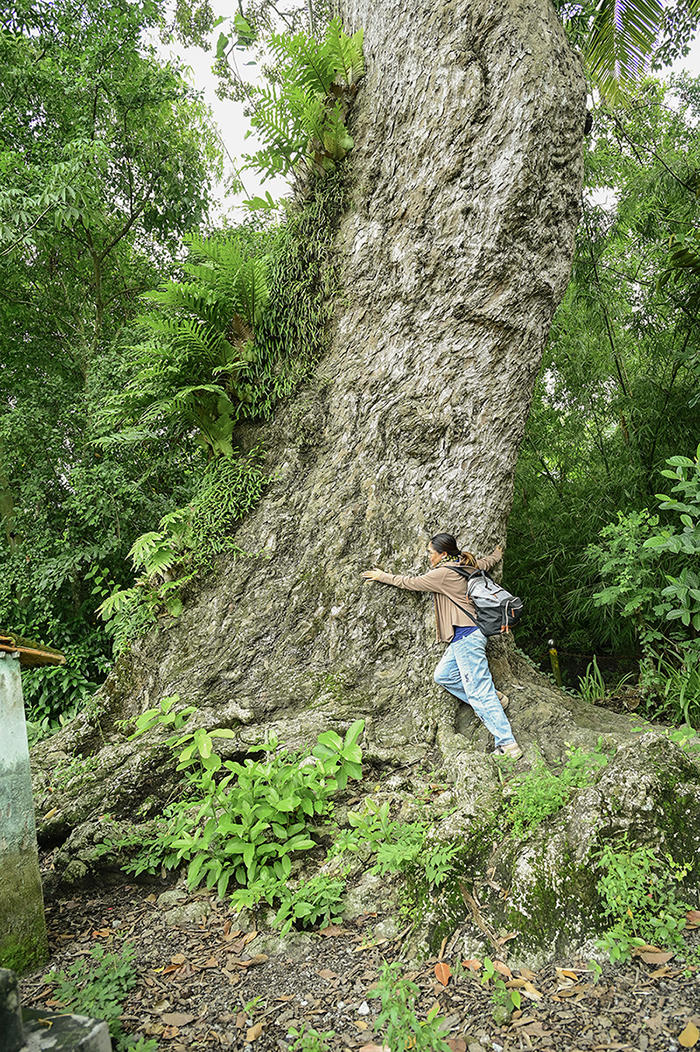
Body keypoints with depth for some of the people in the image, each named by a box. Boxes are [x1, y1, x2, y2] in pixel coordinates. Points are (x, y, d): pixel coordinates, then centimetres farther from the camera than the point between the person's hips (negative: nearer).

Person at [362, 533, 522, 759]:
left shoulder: (443, 573, -13)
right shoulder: (465, 566, 11)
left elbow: (409, 583, -2)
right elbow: (489, 561, 31)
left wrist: (383, 576, 12)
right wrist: (499, 552, 53)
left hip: (467, 637, -10)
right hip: (462, 638, 10)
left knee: (479, 693, -7)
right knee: (443, 675, 15)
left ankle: (508, 744, -3)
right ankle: (492, 699, 18)